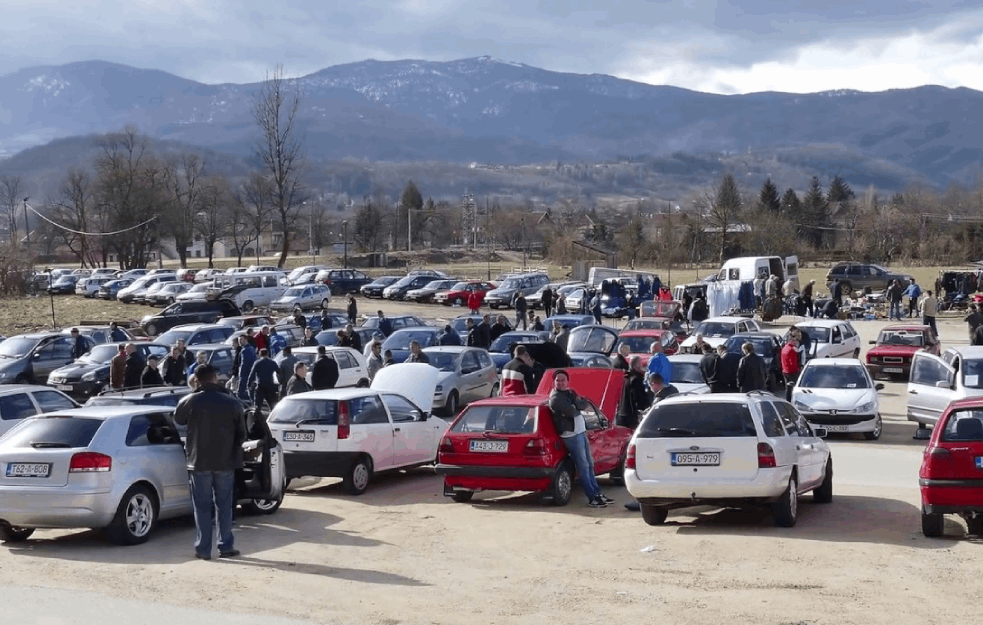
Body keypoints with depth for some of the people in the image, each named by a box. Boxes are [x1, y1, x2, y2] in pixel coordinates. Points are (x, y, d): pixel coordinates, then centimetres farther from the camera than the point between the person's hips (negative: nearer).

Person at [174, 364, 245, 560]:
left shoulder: (191, 402, -8)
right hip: (225, 462, 1)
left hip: (199, 462, -1)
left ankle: (203, 549, 7)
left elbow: (178, 419, 12)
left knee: (202, 506, 6)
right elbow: (242, 434, 4)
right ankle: (226, 546, 12)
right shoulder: (233, 403, -4)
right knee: (224, 505, 10)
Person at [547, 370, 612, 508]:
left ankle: (597, 493, 20)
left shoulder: (570, 393, 15)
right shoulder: (555, 398, -13)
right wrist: (578, 407, -2)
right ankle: (592, 498, -3)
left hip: (581, 432, 9)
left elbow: (585, 404, 7)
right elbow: (572, 412, -21)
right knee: (583, 466, -7)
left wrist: (576, 404, -10)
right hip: (571, 435, -9)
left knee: (589, 464, 13)